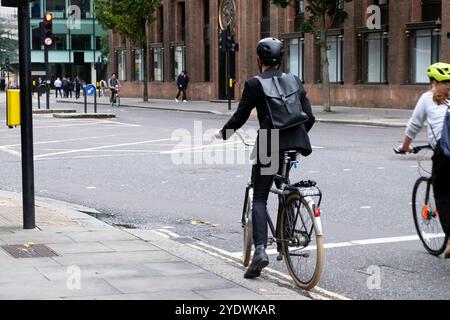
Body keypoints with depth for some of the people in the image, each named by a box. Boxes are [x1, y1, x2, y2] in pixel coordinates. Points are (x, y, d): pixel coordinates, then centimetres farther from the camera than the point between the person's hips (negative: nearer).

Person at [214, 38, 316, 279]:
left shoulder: (255, 84, -4)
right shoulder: (295, 81, 9)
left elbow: (240, 116, -1)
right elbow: (309, 117, 9)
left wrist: (223, 134, 18)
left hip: (269, 144, -4)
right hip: (294, 144, 4)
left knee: (259, 198, 3)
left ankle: (260, 250, -11)